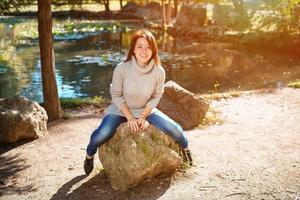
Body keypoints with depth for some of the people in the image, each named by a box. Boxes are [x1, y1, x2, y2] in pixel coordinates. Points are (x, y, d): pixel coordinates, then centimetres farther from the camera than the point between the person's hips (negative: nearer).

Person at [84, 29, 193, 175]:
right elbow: (116, 95, -10)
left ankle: (185, 148, 24)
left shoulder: (159, 71, -19)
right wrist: (130, 118, -15)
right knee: (101, 135, -25)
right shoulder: (121, 68, -24)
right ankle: (89, 155, 11)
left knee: (174, 130, -14)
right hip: (121, 109, -1)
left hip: (146, 110, 2)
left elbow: (156, 97, -3)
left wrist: (143, 116, -13)